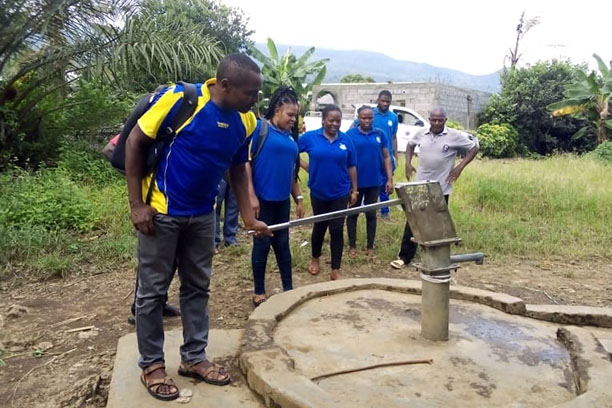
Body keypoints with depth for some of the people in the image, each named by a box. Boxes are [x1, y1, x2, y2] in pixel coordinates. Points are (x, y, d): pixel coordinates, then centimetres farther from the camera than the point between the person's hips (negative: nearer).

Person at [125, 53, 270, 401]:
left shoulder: (246, 121, -5)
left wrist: (249, 219, 4)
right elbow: (135, 143, -12)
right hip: (160, 211, -5)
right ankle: (151, 364, 23)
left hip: (203, 215, 5)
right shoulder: (178, 98, -21)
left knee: (198, 288, 13)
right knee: (153, 290, 6)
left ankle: (194, 357, 30)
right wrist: (136, 204, -15)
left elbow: (238, 170, 8)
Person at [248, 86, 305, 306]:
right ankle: (259, 292, 18)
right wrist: (251, 196, -17)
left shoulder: (290, 135, 12)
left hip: (282, 200, 6)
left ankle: (288, 289, 24)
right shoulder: (260, 128, -8)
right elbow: (245, 162, -12)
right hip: (262, 199, -6)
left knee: (282, 243, 13)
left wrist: (298, 198, 15)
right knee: (262, 244, 3)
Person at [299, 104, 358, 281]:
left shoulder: (346, 140, -4)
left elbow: (351, 166, 2)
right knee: (319, 227, 16)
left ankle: (335, 270, 10)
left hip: (340, 193, 0)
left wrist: (354, 190, 3)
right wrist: (307, 167, -6)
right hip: (318, 192, 0)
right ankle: (315, 259, 40)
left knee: (337, 230, 1)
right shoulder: (310, 137, -8)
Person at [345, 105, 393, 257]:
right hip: (355, 182, -2)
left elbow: (386, 157, 5)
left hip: (374, 182, 2)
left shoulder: (379, 134, 0)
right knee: (353, 213, 10)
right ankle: (352, 245, 24)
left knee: (371, 214, 11)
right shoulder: (350, 134, -6)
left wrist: (389, 179, 0)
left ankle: (370, 246, 23)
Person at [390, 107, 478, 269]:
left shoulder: (455, 136, -8)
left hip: (441, 188, -3)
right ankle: (405, 256, 14)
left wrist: (460, 167, -9)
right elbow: (410, 145, 21)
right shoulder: (421, 134, 2)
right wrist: (408, 163, 7)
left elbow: (474, 148, -1)